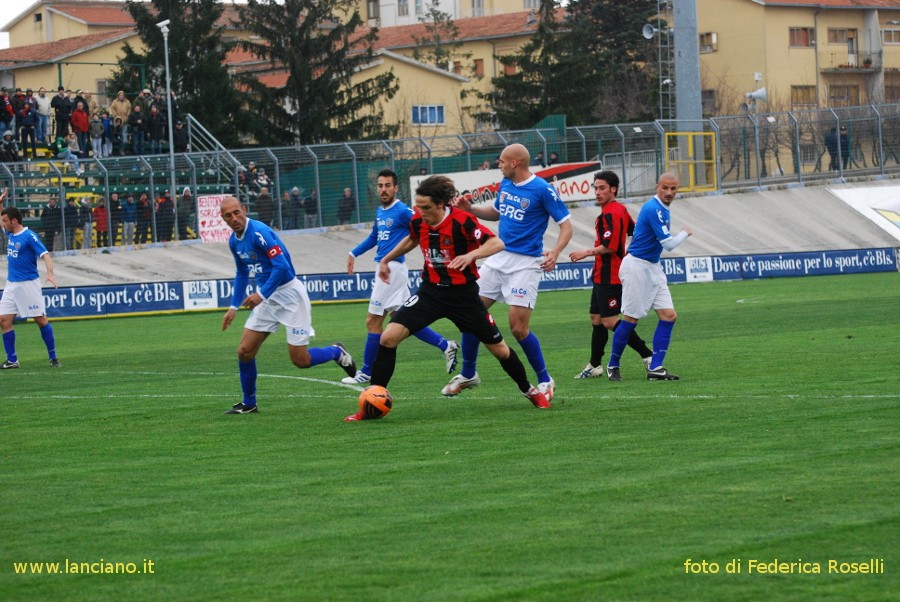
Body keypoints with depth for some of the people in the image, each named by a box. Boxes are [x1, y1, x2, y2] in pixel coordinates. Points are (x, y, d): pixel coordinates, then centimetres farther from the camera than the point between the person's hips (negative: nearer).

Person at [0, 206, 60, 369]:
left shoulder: (29, 236, -13)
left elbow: (45, 255, -21)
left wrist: (50, 273, -37)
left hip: (28, 284, -7)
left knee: (41, 320, -2)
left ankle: (53, 357, 7)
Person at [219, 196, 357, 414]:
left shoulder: (259, 232, -22)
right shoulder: (234, 241, 5)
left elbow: (282, 267, -26)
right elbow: (242, 273, 21)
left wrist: (261, 294, -26)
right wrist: (234, 307, 17)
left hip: (289, 294, -8)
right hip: (267, 298, 8)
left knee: (300, 360, -6)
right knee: (244, 351, 1)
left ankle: (336, 353, 22)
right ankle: (248, 404, 17)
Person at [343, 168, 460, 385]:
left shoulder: (402, 211, -12)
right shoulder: (380, 212, 15)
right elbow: (374, 237, 31)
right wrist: (354, 253, 31)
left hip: (392, 268, -9)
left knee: (373, 321, -4)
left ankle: (366, 373, 4)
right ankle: (445, 346, 15)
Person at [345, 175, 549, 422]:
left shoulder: (461, 221, -20)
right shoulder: (418, 221, -4)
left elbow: (497, 243, -24)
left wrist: (471, 254, -40)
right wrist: (386, 259, 25)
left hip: (463, 294, -3)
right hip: (430, 291, 3)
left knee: (499, 348, 9)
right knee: (388, 338, -15)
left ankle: (529, 390, 38)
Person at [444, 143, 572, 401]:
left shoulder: (543, 190, -13)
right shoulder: (505, 185, 8)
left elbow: (566, 225, -11)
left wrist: (555, 251, -27)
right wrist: (470, 209, 9)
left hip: (525, 263, -7)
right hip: (498, 258, 7)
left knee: (518, 327, -12)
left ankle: (545, 380, 6)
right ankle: (468, 374, 21)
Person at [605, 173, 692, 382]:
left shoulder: (662, 209, 12)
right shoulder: (654, 209, -19)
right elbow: (668, 244, -20)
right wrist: (685, 233, -3)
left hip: (653, 268, 10)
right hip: (636, 267, -9)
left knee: (669, 315, -1)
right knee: (630, 319, -4)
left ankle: (655, 368, -2)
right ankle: (613, 366, 12)